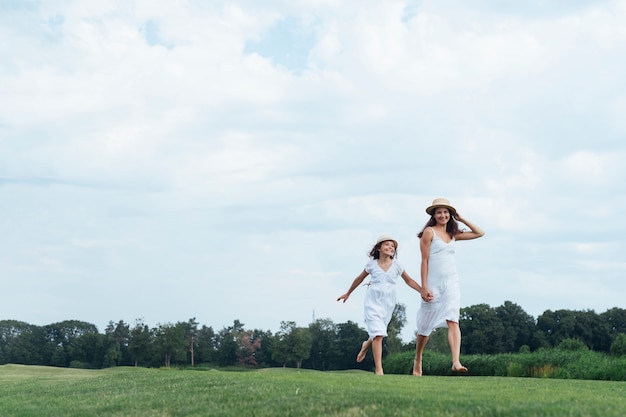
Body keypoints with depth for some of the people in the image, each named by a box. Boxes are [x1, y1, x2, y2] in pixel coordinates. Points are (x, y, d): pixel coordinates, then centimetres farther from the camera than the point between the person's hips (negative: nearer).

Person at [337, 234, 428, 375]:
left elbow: (409, 281, 9)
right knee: (378, 334, -15)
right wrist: (348, 293, 22)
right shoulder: (371, 264, -2)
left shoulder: (396, 266, 1)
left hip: (388, 304, 3)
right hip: (373, 302, -3)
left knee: (378, 334, 15)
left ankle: (366, 345, 51)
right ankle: (379, 370, -13)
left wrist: (423, 291, -3)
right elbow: (359, 279, 13)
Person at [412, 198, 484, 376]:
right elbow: (424, 260, -6)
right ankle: (417, 360, 27)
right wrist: (424, 287, -11)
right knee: (425, 325, 6)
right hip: (433, 283, -3)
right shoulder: (429, 232, -2)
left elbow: (479, 233, 19)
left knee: (453, 321, -14)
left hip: (451, 282, 3)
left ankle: (456, 362, -26)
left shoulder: (453, 234, 14)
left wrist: (461, 219, 13)